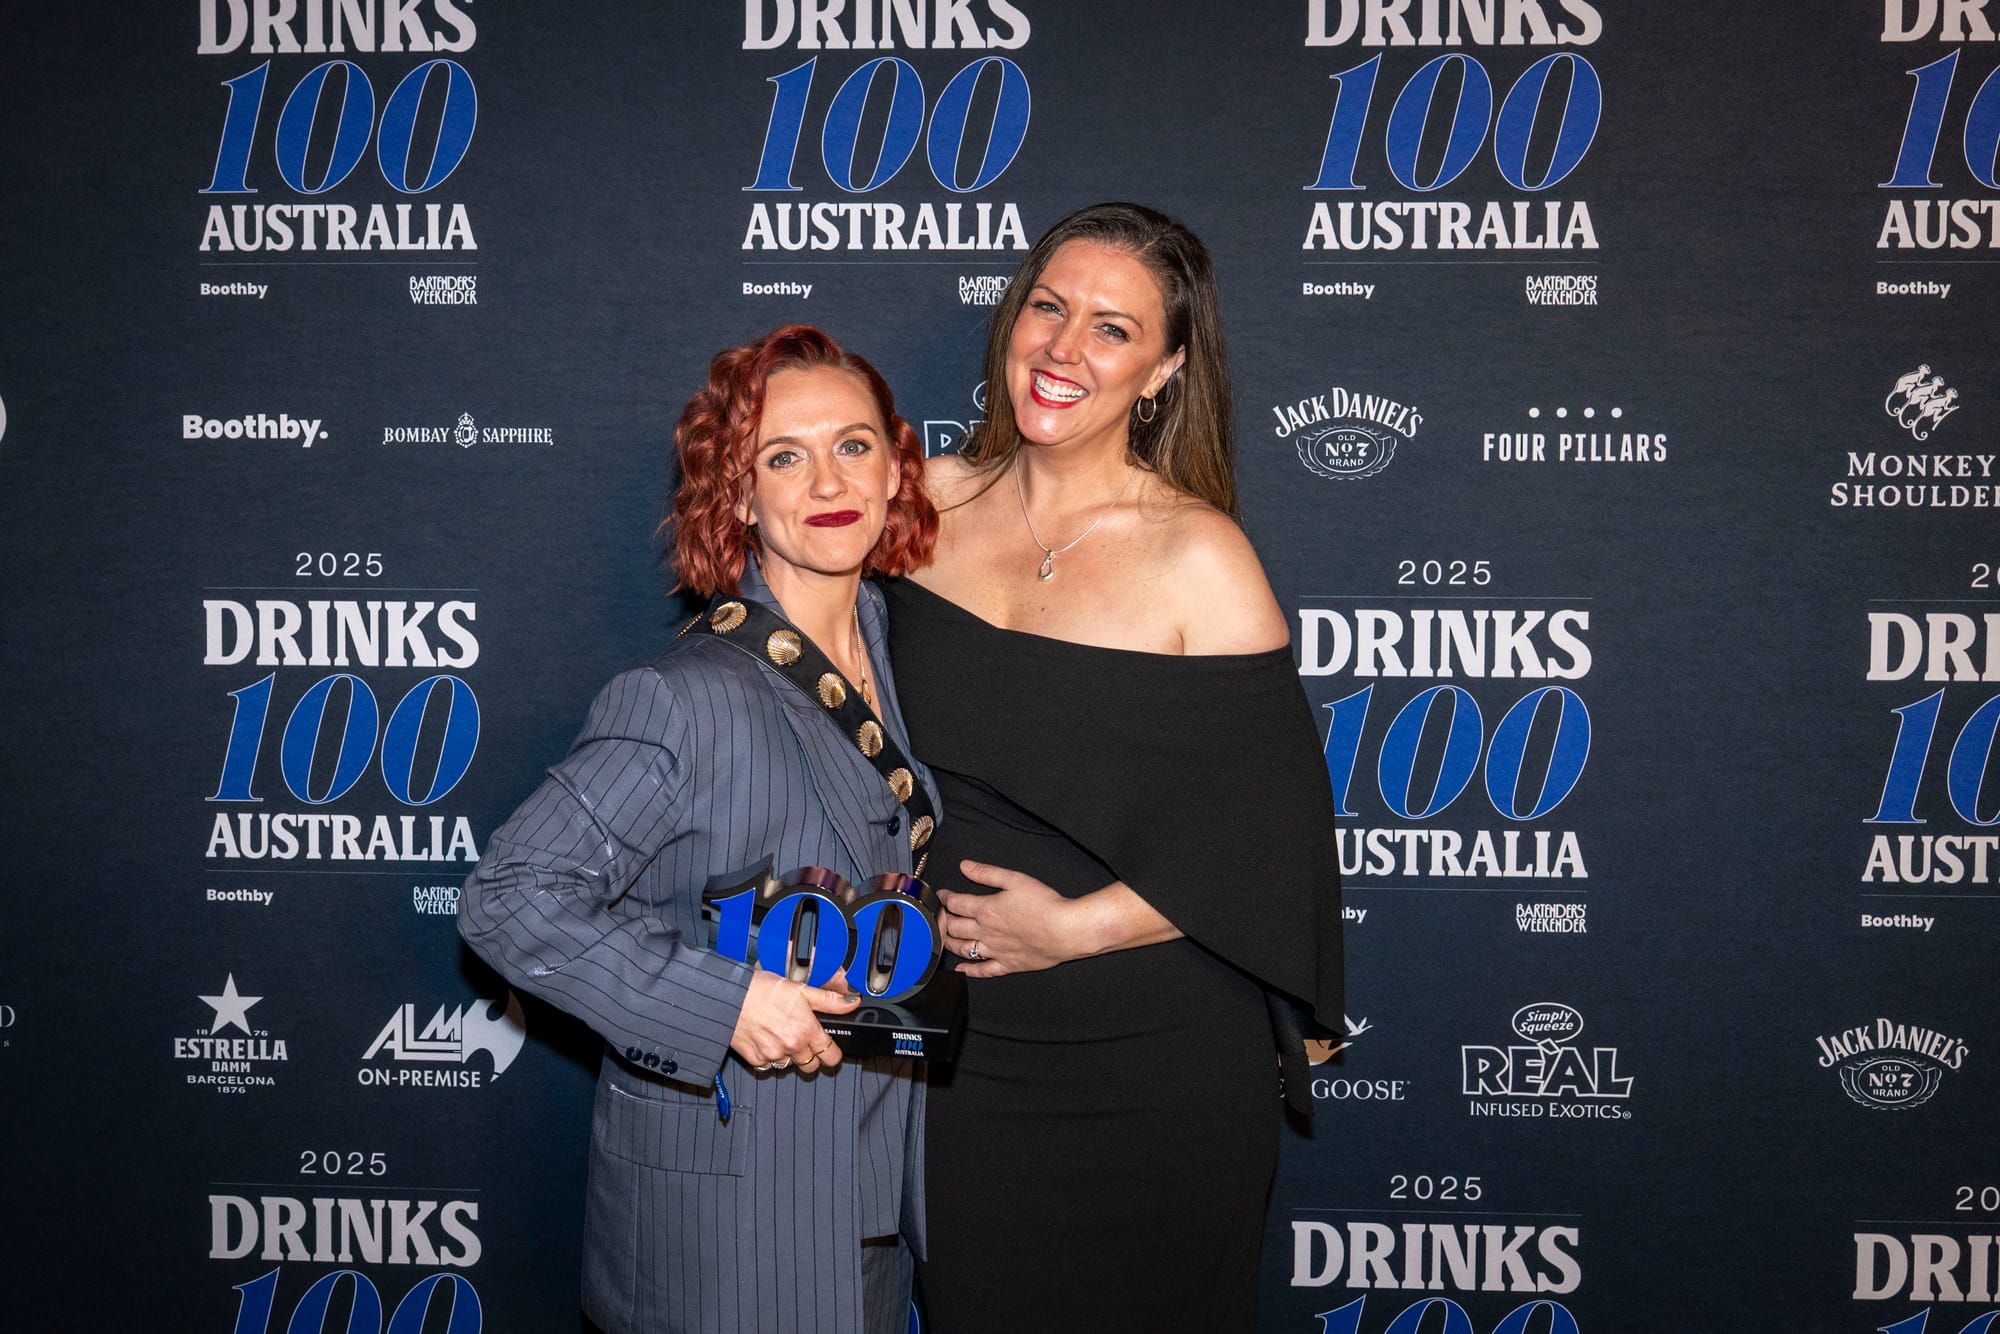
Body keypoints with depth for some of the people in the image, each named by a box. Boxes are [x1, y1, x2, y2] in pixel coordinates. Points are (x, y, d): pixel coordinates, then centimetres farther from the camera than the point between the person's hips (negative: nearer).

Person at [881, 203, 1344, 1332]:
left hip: (1150, 1067, -3)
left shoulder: (1198, 556, -13)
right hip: (952, 1040, 4)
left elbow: (1267, 829, -14)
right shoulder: (931, 504, -1)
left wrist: (1075, 925, -17)